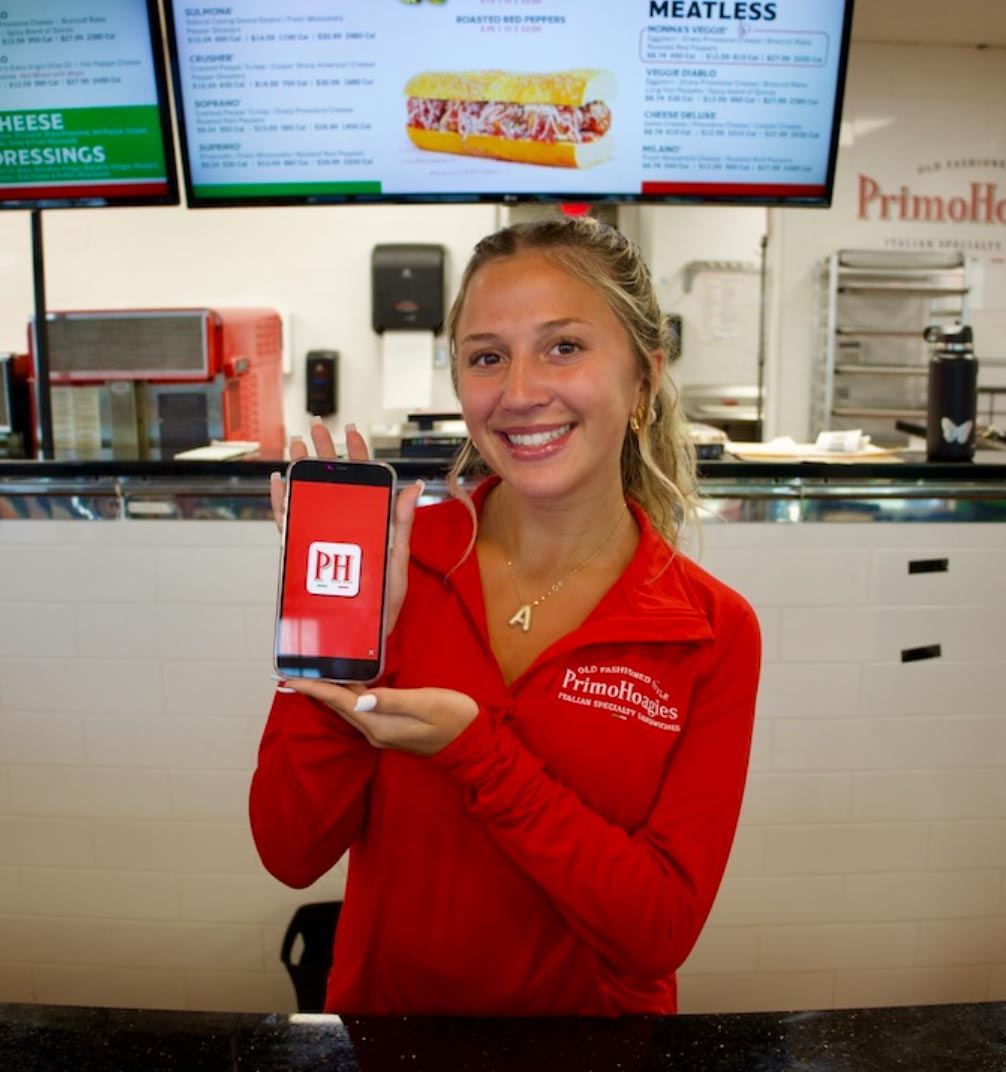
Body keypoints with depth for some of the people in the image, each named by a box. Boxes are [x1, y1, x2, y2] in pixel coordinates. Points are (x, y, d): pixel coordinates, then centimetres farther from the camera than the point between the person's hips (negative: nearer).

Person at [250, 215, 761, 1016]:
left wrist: (471, 748, -21)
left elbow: (663, 932, -12)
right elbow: (291, 854, -7)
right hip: (383, 1011, 1)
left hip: (590, 1031, 0)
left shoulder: (713, 633, -9)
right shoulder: (400, 563, -6)